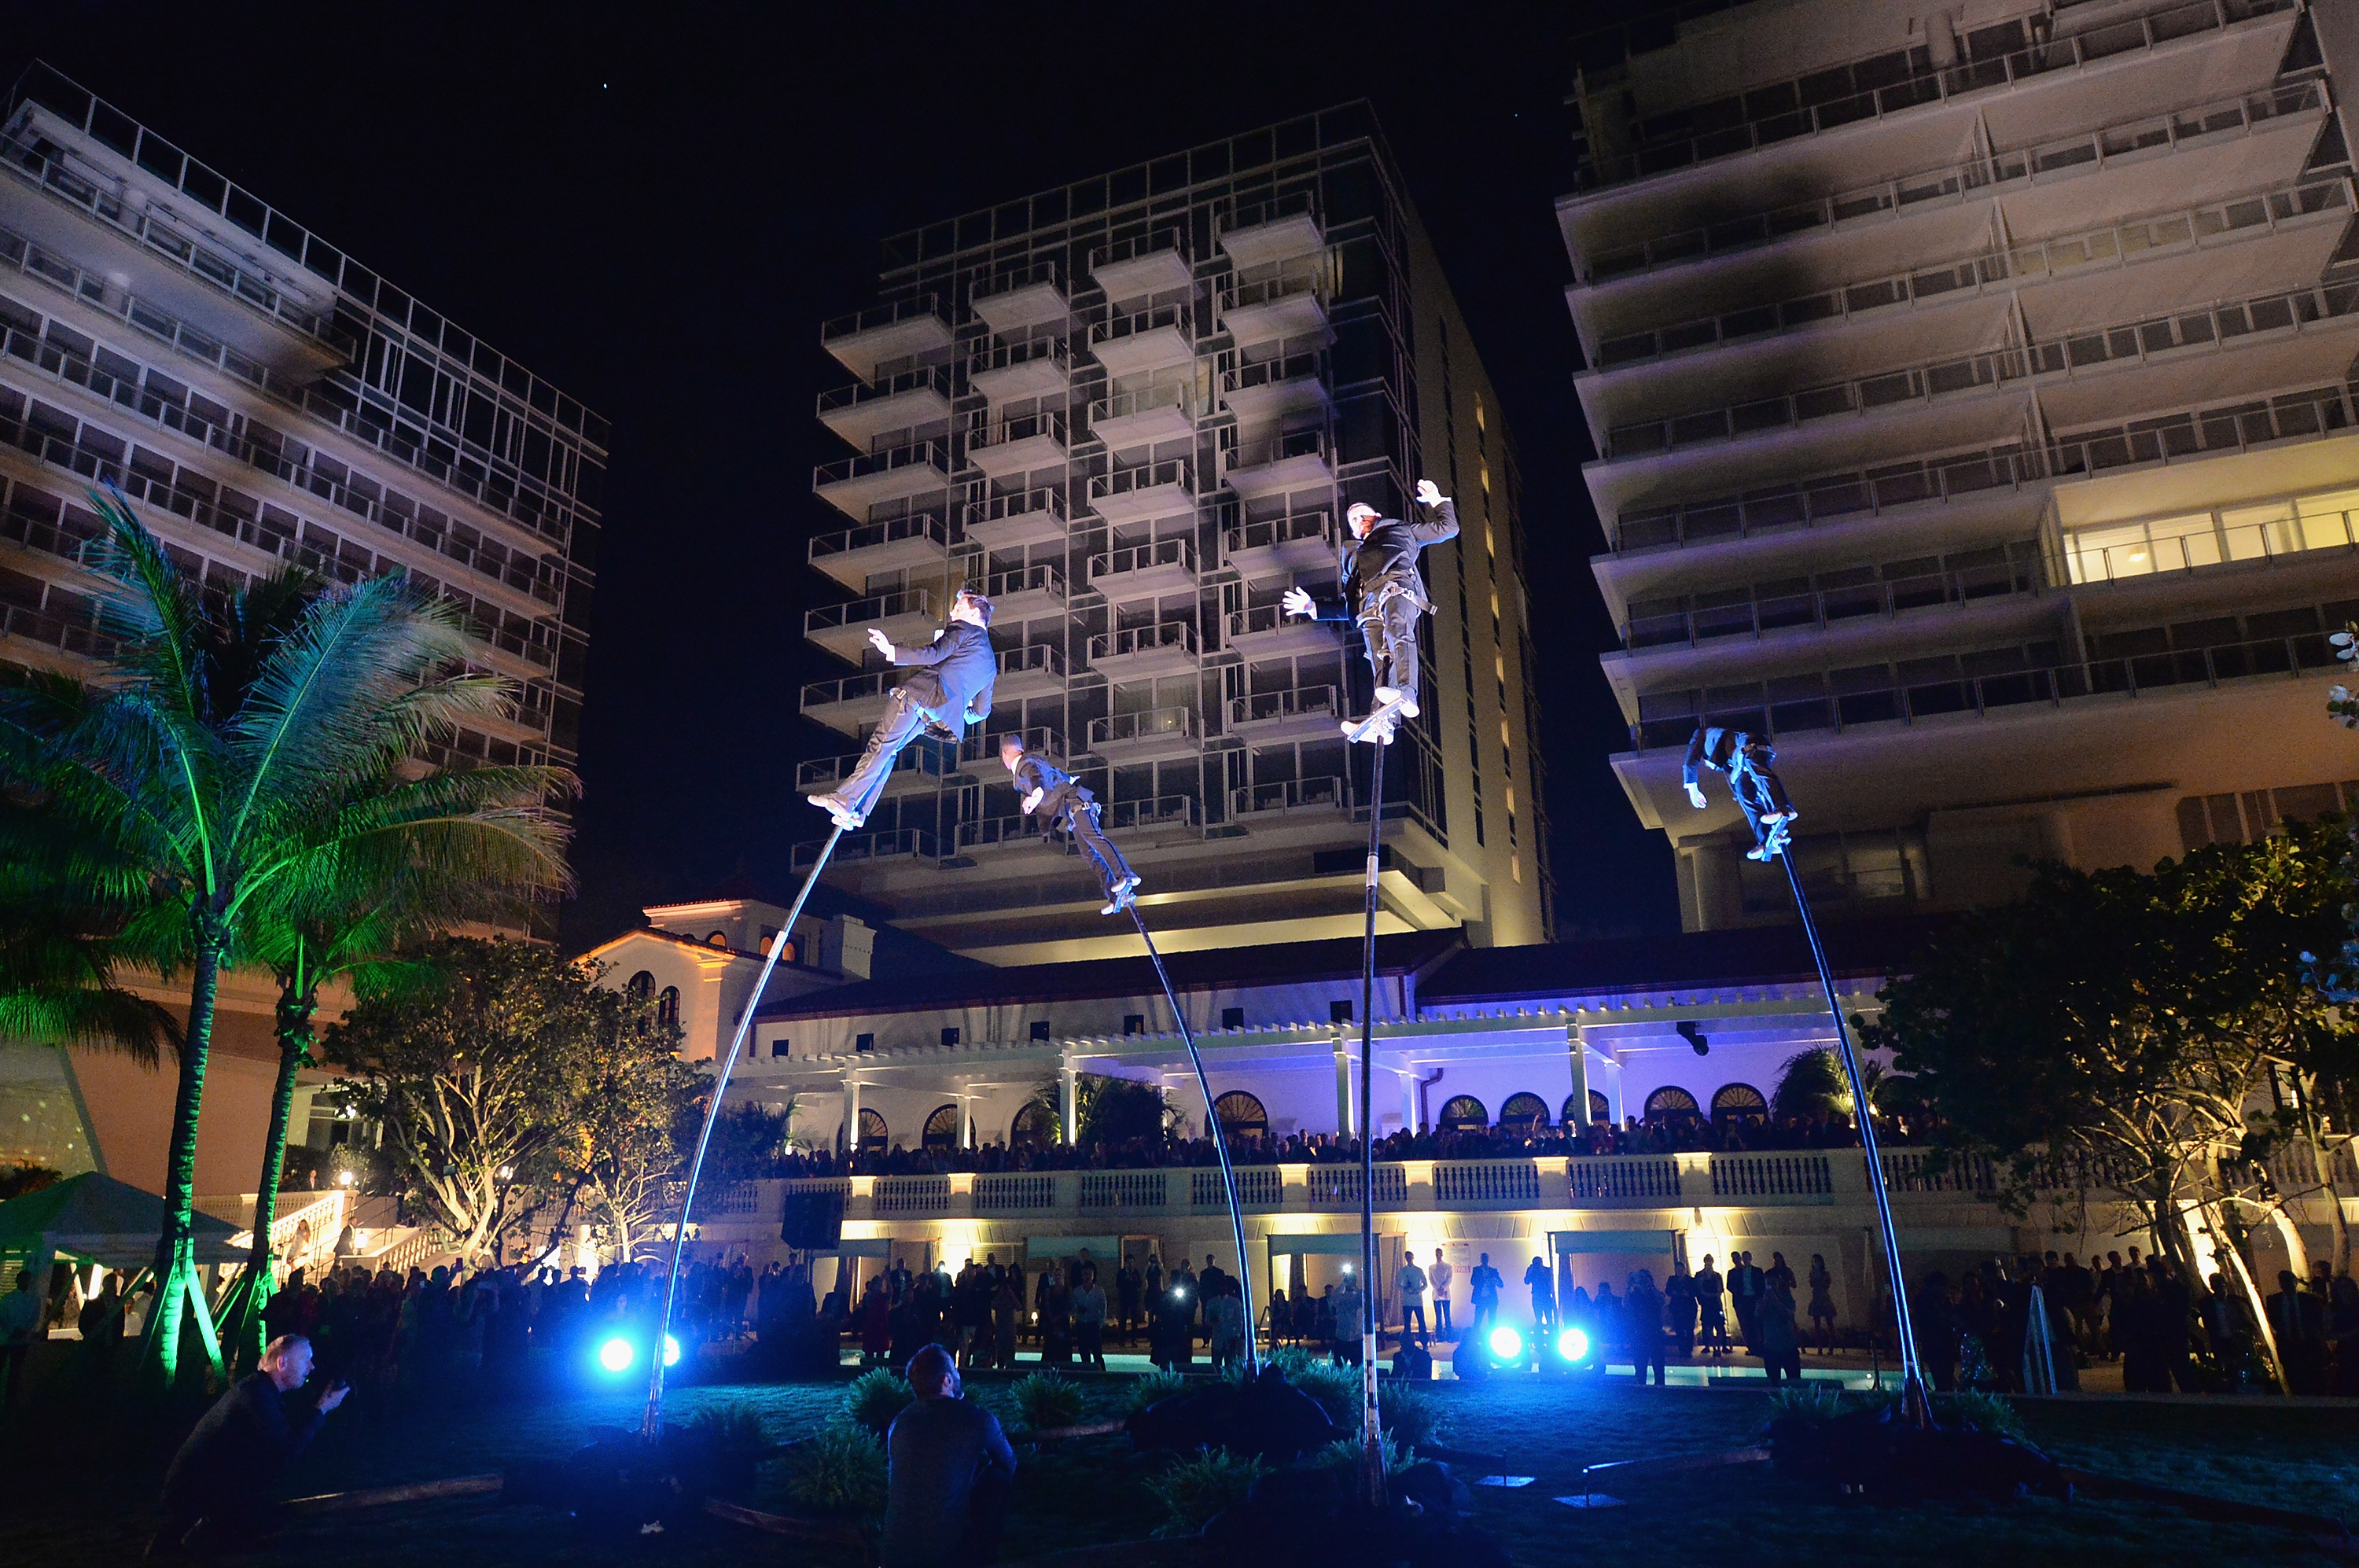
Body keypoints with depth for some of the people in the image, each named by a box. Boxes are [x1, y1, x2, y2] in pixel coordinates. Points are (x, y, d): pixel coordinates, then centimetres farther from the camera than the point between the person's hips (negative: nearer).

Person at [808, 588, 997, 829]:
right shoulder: (990, 663, 31)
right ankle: (858, 811, 2)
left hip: (921, 692, -7)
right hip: (936, 713, 7)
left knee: (880, 745, -12)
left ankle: (844, 799, -21)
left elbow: (934, 654, -8)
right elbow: (982, 712, 29)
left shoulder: (964, 629, 11)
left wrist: (890, 651, -13)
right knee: (887, 752, 10)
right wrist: (959, 716, 48)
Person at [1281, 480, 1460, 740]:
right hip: (1368, 606, 3)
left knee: (1398, 632, -35)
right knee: (1380, 660, -23)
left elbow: (1448, 528, 37)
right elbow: (1347, 607, 38)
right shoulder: (1352, 555, 44)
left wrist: (1437, 500, 32)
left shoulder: (1400, 530, 37)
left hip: (1396, 585, -3)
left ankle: (1406, 694, -56)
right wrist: (1312, 606, 29)